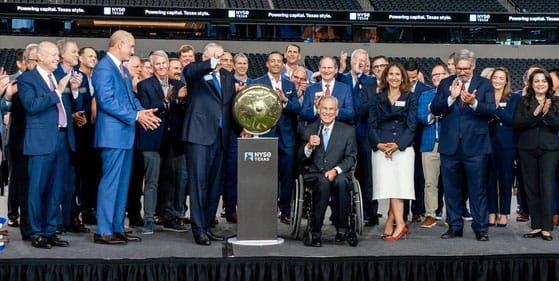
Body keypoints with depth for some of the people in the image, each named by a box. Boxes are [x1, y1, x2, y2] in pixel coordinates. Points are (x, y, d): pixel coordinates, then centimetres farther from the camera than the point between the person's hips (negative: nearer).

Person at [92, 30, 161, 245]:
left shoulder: (123, 69, 18)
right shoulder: (103, 68, -13)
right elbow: (107, 101, -20)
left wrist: (142, 112, -1)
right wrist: (136, 116, -19)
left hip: (125, 133, 10)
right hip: (113, 133, -10)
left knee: (122, 183, 12)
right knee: (110, 181, -7)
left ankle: (117, 228, 19)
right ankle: (103, 231, -3)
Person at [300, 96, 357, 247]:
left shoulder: (348, 131, 10)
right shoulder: (310, 130, 12)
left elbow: (351, 158, 3)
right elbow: (301, 159, 8)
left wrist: (336, 170, -15)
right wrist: (309, 146, -14)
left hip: (338, 173, 0)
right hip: (314, 174, 0)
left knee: (342, 182, -35)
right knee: (323, 182, -35)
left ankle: (342, 229, -23)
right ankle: (315, 231, -29)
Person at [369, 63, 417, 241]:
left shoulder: (410, 99, 9)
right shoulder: (378, 100, 14)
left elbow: (411, 125, 0)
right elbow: (372, 125, 6)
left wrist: (397, 145, -13)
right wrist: (379, 144, -12)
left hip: (403, 147, -1)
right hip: (382, 148, 1)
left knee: (399, 186, -8)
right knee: (390, 187, -9)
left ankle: (390, 225, -6)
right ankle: (399, 224, -10)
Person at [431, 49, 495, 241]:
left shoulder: (484, 84, 2)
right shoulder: (445, 84, 7)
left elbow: (491, 110, -9)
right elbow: (435, 109, -3)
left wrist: (474, 103, -27)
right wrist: (451, 98, -19)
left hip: (475, 145, -2)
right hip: (450, 145, 3)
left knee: (477, 189, 1)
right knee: (451, 188, 9)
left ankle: (480, 228, 7)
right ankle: (454, 227, 19)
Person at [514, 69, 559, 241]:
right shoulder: (524, 102, 6)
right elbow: (517, 124, -4)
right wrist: (534, 114, -16)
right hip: (527, 149, 1)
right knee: (531, 188, 3)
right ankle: (536, 226, 10)